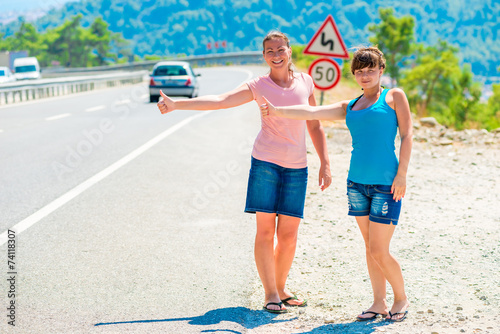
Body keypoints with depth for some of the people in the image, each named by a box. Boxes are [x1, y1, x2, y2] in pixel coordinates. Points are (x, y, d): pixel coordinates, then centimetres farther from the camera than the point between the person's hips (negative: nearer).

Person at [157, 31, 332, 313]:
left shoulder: (305, 82, 7)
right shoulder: (258, 86, 0)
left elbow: (315, 126, 14)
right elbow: (218, 100, -10)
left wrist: (325, 164, 10)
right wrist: (176, 104, -20)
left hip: (297, 167, 2)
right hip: (266, 162, -2)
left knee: (288, 234, 3)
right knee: (265, 230, -3)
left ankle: (281, 288, 20)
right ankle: (270, 294, 5)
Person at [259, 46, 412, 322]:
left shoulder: (394, 97, 3)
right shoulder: (348, 108, 14)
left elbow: (407, 135, -2)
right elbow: (311, 113, 4)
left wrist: (402, 173, -12)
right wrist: (275, 111, -8)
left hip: (386, 184, -5)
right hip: (357, 182, 5)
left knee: (379, 252, -5)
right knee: (370, 248, 10)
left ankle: (401, 299, 16)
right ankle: (379, 303, 20)